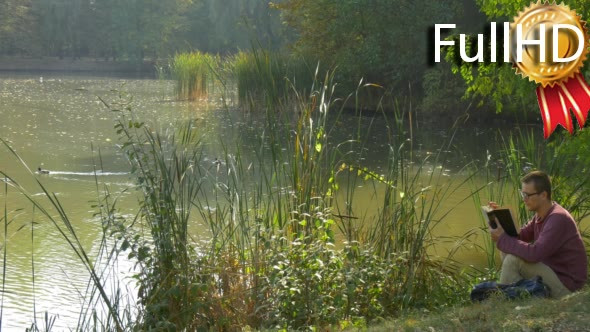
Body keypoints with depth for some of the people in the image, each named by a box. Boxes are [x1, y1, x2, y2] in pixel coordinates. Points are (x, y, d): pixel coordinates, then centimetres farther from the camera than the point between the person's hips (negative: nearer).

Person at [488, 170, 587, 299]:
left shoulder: (558, 218, -24)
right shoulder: (541, 215, 6)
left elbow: (534, 254, -33)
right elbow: (520, 236, 9)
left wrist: (502, 239, -23)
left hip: (565, 285, -10)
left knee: (512, 260, -21)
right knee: (507, 251, 7)